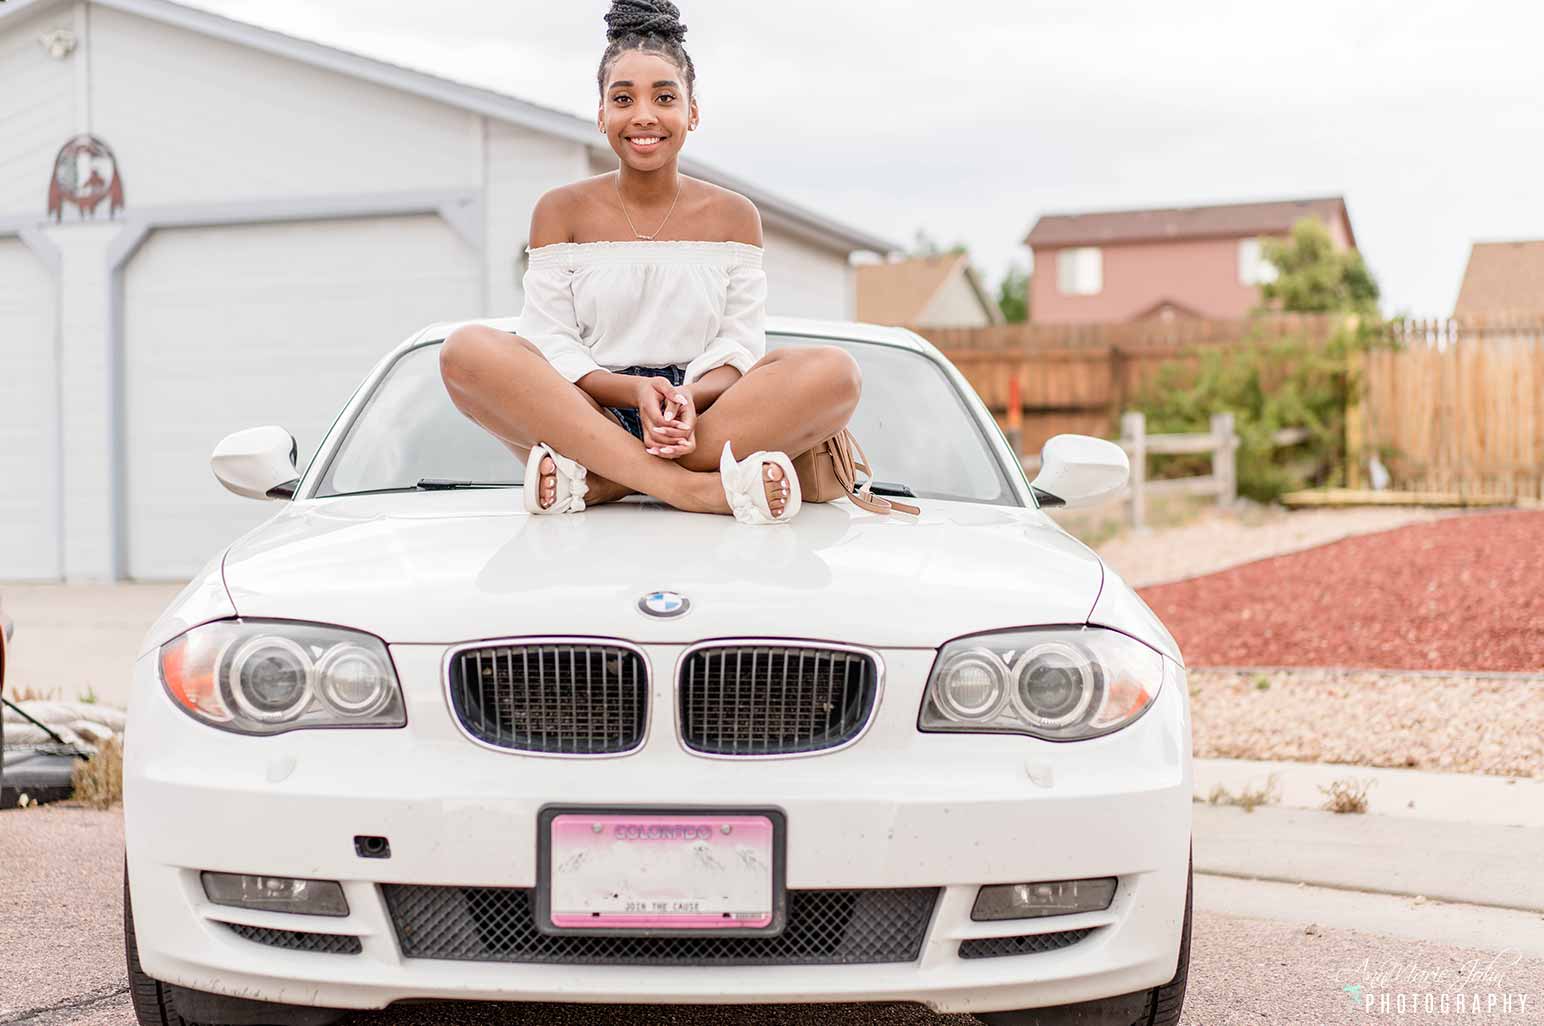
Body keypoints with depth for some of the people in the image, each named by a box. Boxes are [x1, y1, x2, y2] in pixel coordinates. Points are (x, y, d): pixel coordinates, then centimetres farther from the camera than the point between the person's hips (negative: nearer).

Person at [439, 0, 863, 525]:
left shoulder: (734, 215, 12)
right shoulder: (561, 210, 8)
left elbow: (740, 347, 3)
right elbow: (550, 345, -1)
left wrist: (689, 397, -20)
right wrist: (635, 391, -20)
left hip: (706, 417, 1)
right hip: (587, 416, -1)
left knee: (834, 370, -27)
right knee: (468, 349, -29)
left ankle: (596, 483, -30)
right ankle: (691, 488, -36)